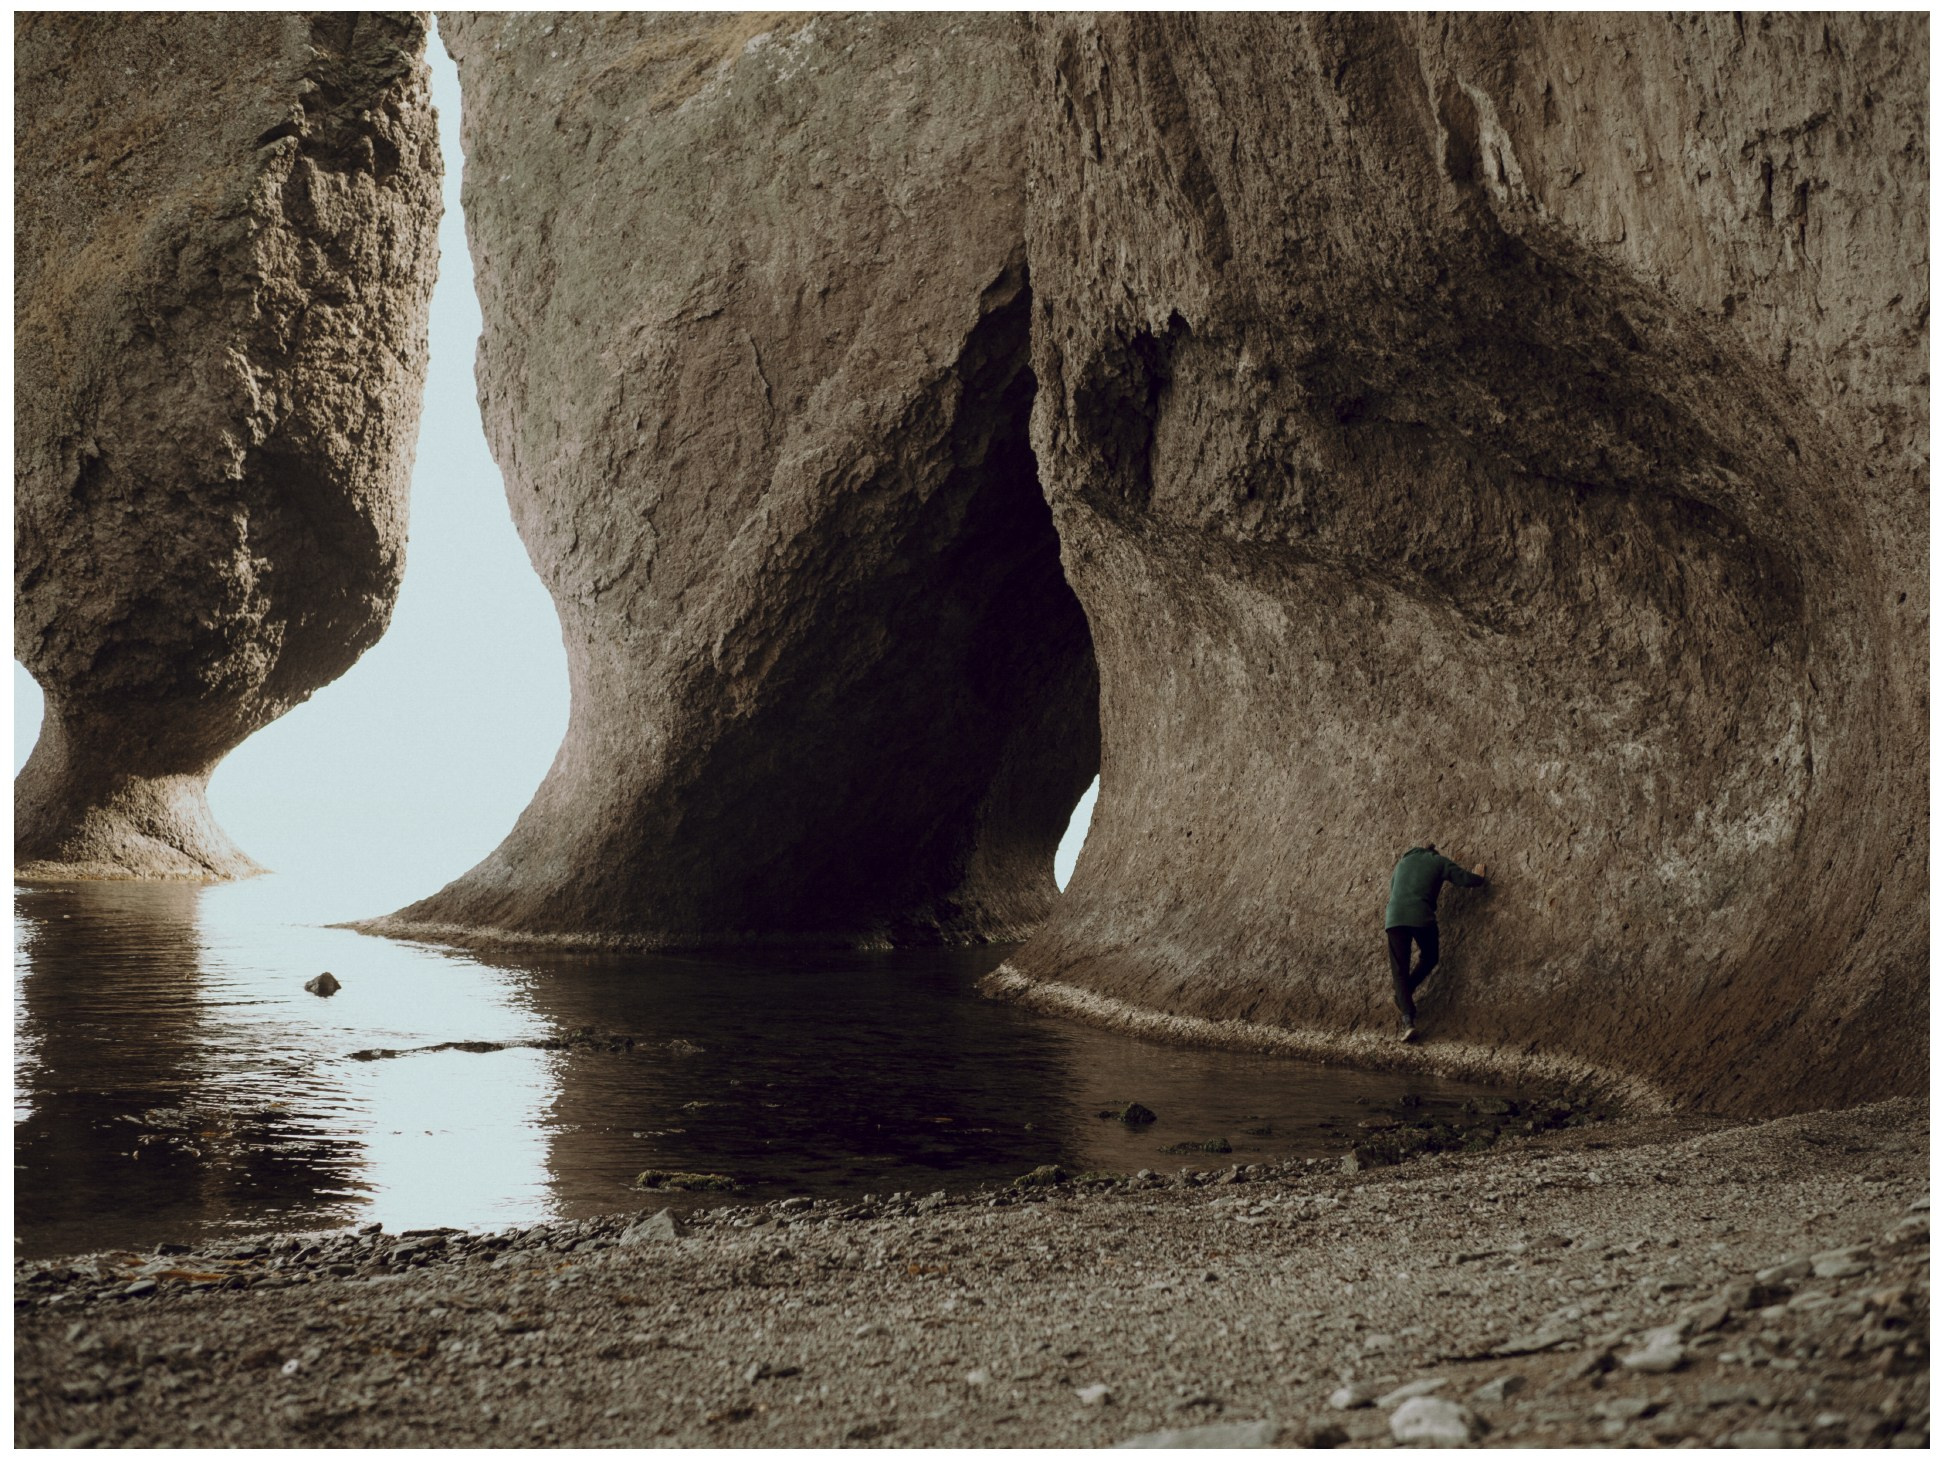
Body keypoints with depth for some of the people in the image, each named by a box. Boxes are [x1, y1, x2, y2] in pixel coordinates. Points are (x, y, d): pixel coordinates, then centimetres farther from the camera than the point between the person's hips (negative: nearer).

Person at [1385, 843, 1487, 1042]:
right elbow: (1467, 880, 13)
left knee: (1400, 970, 3)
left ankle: (1408, 1020, -12)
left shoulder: (1404, 860, 27)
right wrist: (1479, 876, 35)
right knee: (1429, 959, 25)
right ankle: (1407, 993, 7)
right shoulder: (1441, 862, 15)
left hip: (1394, 918, 3)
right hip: (1422, 917, -3)